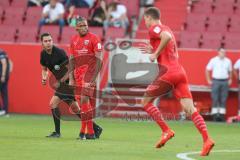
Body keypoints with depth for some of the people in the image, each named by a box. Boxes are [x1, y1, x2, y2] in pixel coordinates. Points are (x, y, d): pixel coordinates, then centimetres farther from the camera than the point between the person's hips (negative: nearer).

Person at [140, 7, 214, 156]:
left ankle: (166, 131, 2)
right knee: (190, 108, -5)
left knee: (147, 101, 11)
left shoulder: (154, 28, 0)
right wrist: (153, 51, 28)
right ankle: (207, 139, -21)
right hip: (180, 72, 7)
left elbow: (167, 37, -23)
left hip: (168, 72, -7)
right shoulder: (167, 29, 27)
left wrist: (155, 54, -13)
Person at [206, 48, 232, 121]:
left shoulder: (228, 61, 10)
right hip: (215, 81, -3)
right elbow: (207, 70, 6)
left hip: (225, 82, 3)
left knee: (224, 99, 0)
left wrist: (230, 79, 9)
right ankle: (215, 114, -4)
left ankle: (222, 114, 4)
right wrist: (209, 80, 2)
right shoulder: (213, 60, 2)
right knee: (215, 98, -6)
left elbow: (230, 71, 20)